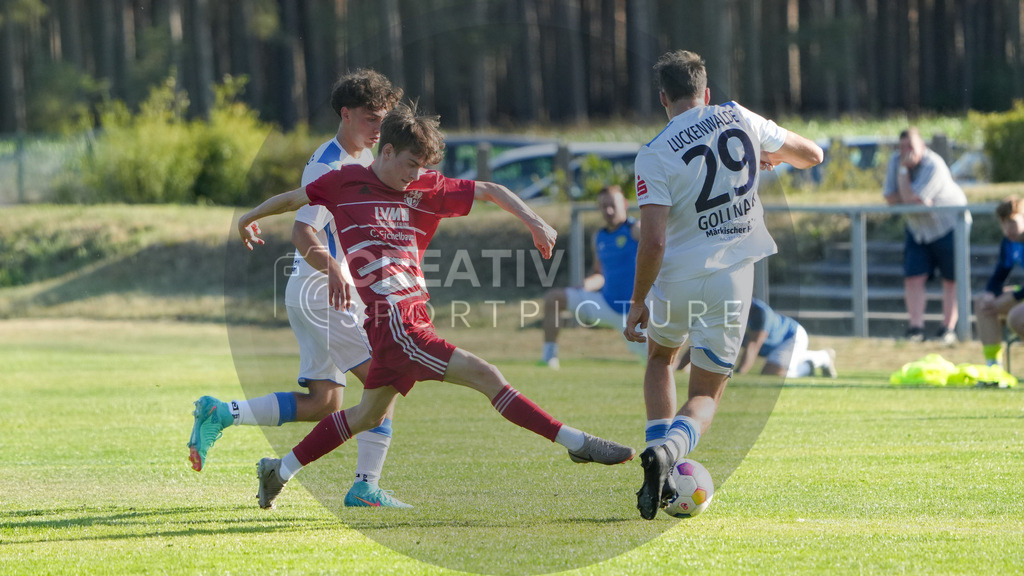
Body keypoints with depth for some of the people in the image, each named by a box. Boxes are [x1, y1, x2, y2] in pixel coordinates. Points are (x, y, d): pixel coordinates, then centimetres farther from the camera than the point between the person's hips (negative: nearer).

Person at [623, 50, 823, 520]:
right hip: (732, 280, 1)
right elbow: (811, 154, 15)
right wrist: (771, 157, 35)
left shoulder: (654, 156, -10)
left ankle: (659, 479, 17)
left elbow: (653, 242, -16)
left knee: (660, 360, 29)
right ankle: (667, 449, -24)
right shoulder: (740, 119, 1)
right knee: (705, 396, 10)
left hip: (676, 279, -1)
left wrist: (637, 303, -5)